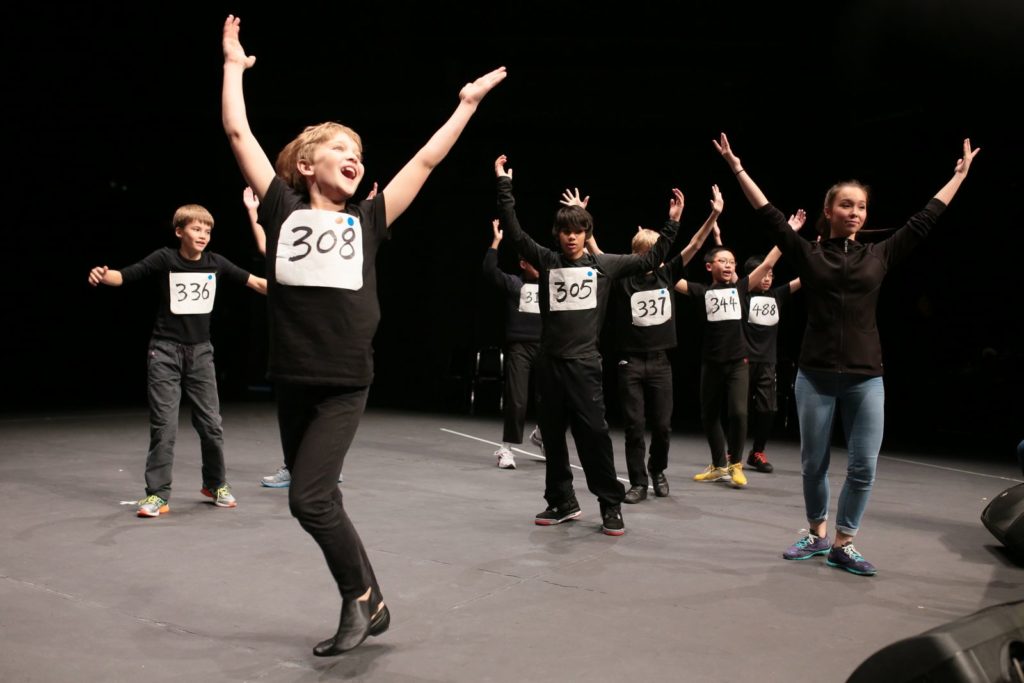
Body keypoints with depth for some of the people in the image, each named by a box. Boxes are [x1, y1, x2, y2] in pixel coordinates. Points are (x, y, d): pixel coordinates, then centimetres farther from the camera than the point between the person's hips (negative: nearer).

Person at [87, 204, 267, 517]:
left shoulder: (216, 263, 0)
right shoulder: (164, 259, -9)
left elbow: (255, 282, 4)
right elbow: (124, 275, -16)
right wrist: (102, 275, -37)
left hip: (200, 352, 3)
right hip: (166, 351, -3)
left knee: (211, 423, 9)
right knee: (164, 426, -3)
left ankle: (216, 484, 28)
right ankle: (158, 495, 7)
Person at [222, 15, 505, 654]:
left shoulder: (368, 220, 5)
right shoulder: (283, 209, 4)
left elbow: (426, 160, 9)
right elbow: (239, 132, 6)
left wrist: (468, 103, 14)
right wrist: (234, 64, 14)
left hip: (346, 385, -2)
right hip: (292, 380, 2)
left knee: (308, 497, -11)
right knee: (322, 499, 10)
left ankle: (360, 597, 12)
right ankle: (371, 604, 27)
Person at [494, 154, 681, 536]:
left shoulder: (604, 264, 5)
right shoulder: (546, 261, 6)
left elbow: (650, 261, 9)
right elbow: (514, 232, 1)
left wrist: (672, 223, 4)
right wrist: (504, 185, -1)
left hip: (584, 362, -2)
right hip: (550, 361, 2)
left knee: (593, 433, -5)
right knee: (553, 435, 9)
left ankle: (611, 505, 7)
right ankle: (562, 502, 22)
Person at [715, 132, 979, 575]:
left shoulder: (879, 256, 8)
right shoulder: (808, 255, 2)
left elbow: (925, 220, 14)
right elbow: (770, 217, 0)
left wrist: (960, 173, 20)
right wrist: (738, 170, -3)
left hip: (865, 378, 2)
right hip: (816, 376, -1)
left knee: (864, 467, -1)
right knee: (813, 463, 8)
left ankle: (843, 545, 14)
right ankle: (817, 535, 28)